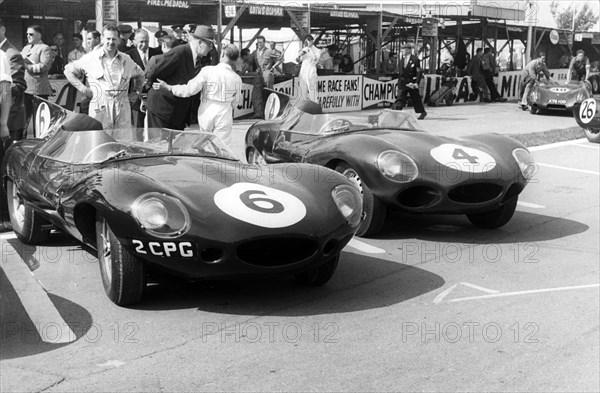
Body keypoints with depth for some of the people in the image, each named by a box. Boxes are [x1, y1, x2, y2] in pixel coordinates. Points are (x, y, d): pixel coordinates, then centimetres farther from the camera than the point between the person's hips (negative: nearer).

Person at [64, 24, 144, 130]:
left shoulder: (126, 60, 13)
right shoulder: (90, 58, 4)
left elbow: (140, 75, 31)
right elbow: (68, 71, 11)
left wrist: (136, 91, 17)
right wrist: (83, 88, 0)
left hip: (123, 110, 3)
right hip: (100, 110, -3)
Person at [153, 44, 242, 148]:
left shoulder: (208, 71, -12)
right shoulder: (237, 79, -3)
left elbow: (190, 89, -12)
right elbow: (233, 103, 8)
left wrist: (167, 87, -2)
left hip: (206, 112, 0)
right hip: (224, 115, 0)